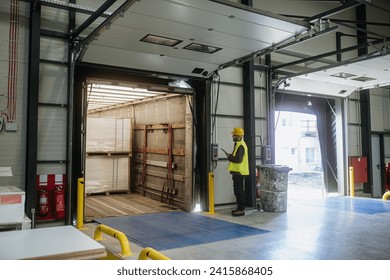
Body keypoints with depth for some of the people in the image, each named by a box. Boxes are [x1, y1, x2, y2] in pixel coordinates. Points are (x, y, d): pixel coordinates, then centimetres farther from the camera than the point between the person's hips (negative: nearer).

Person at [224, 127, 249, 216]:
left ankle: (241, 209, 0)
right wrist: (231, 156, 8)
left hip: (239, 172, -11)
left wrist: (229, 157, -13)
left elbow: (238, 159, -25)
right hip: (237, 171, 11)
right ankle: (239, 208, 23)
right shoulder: (238, 144, 17)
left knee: (239, 190, -6)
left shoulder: (241, 146, -18)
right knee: (237, 190, 15)